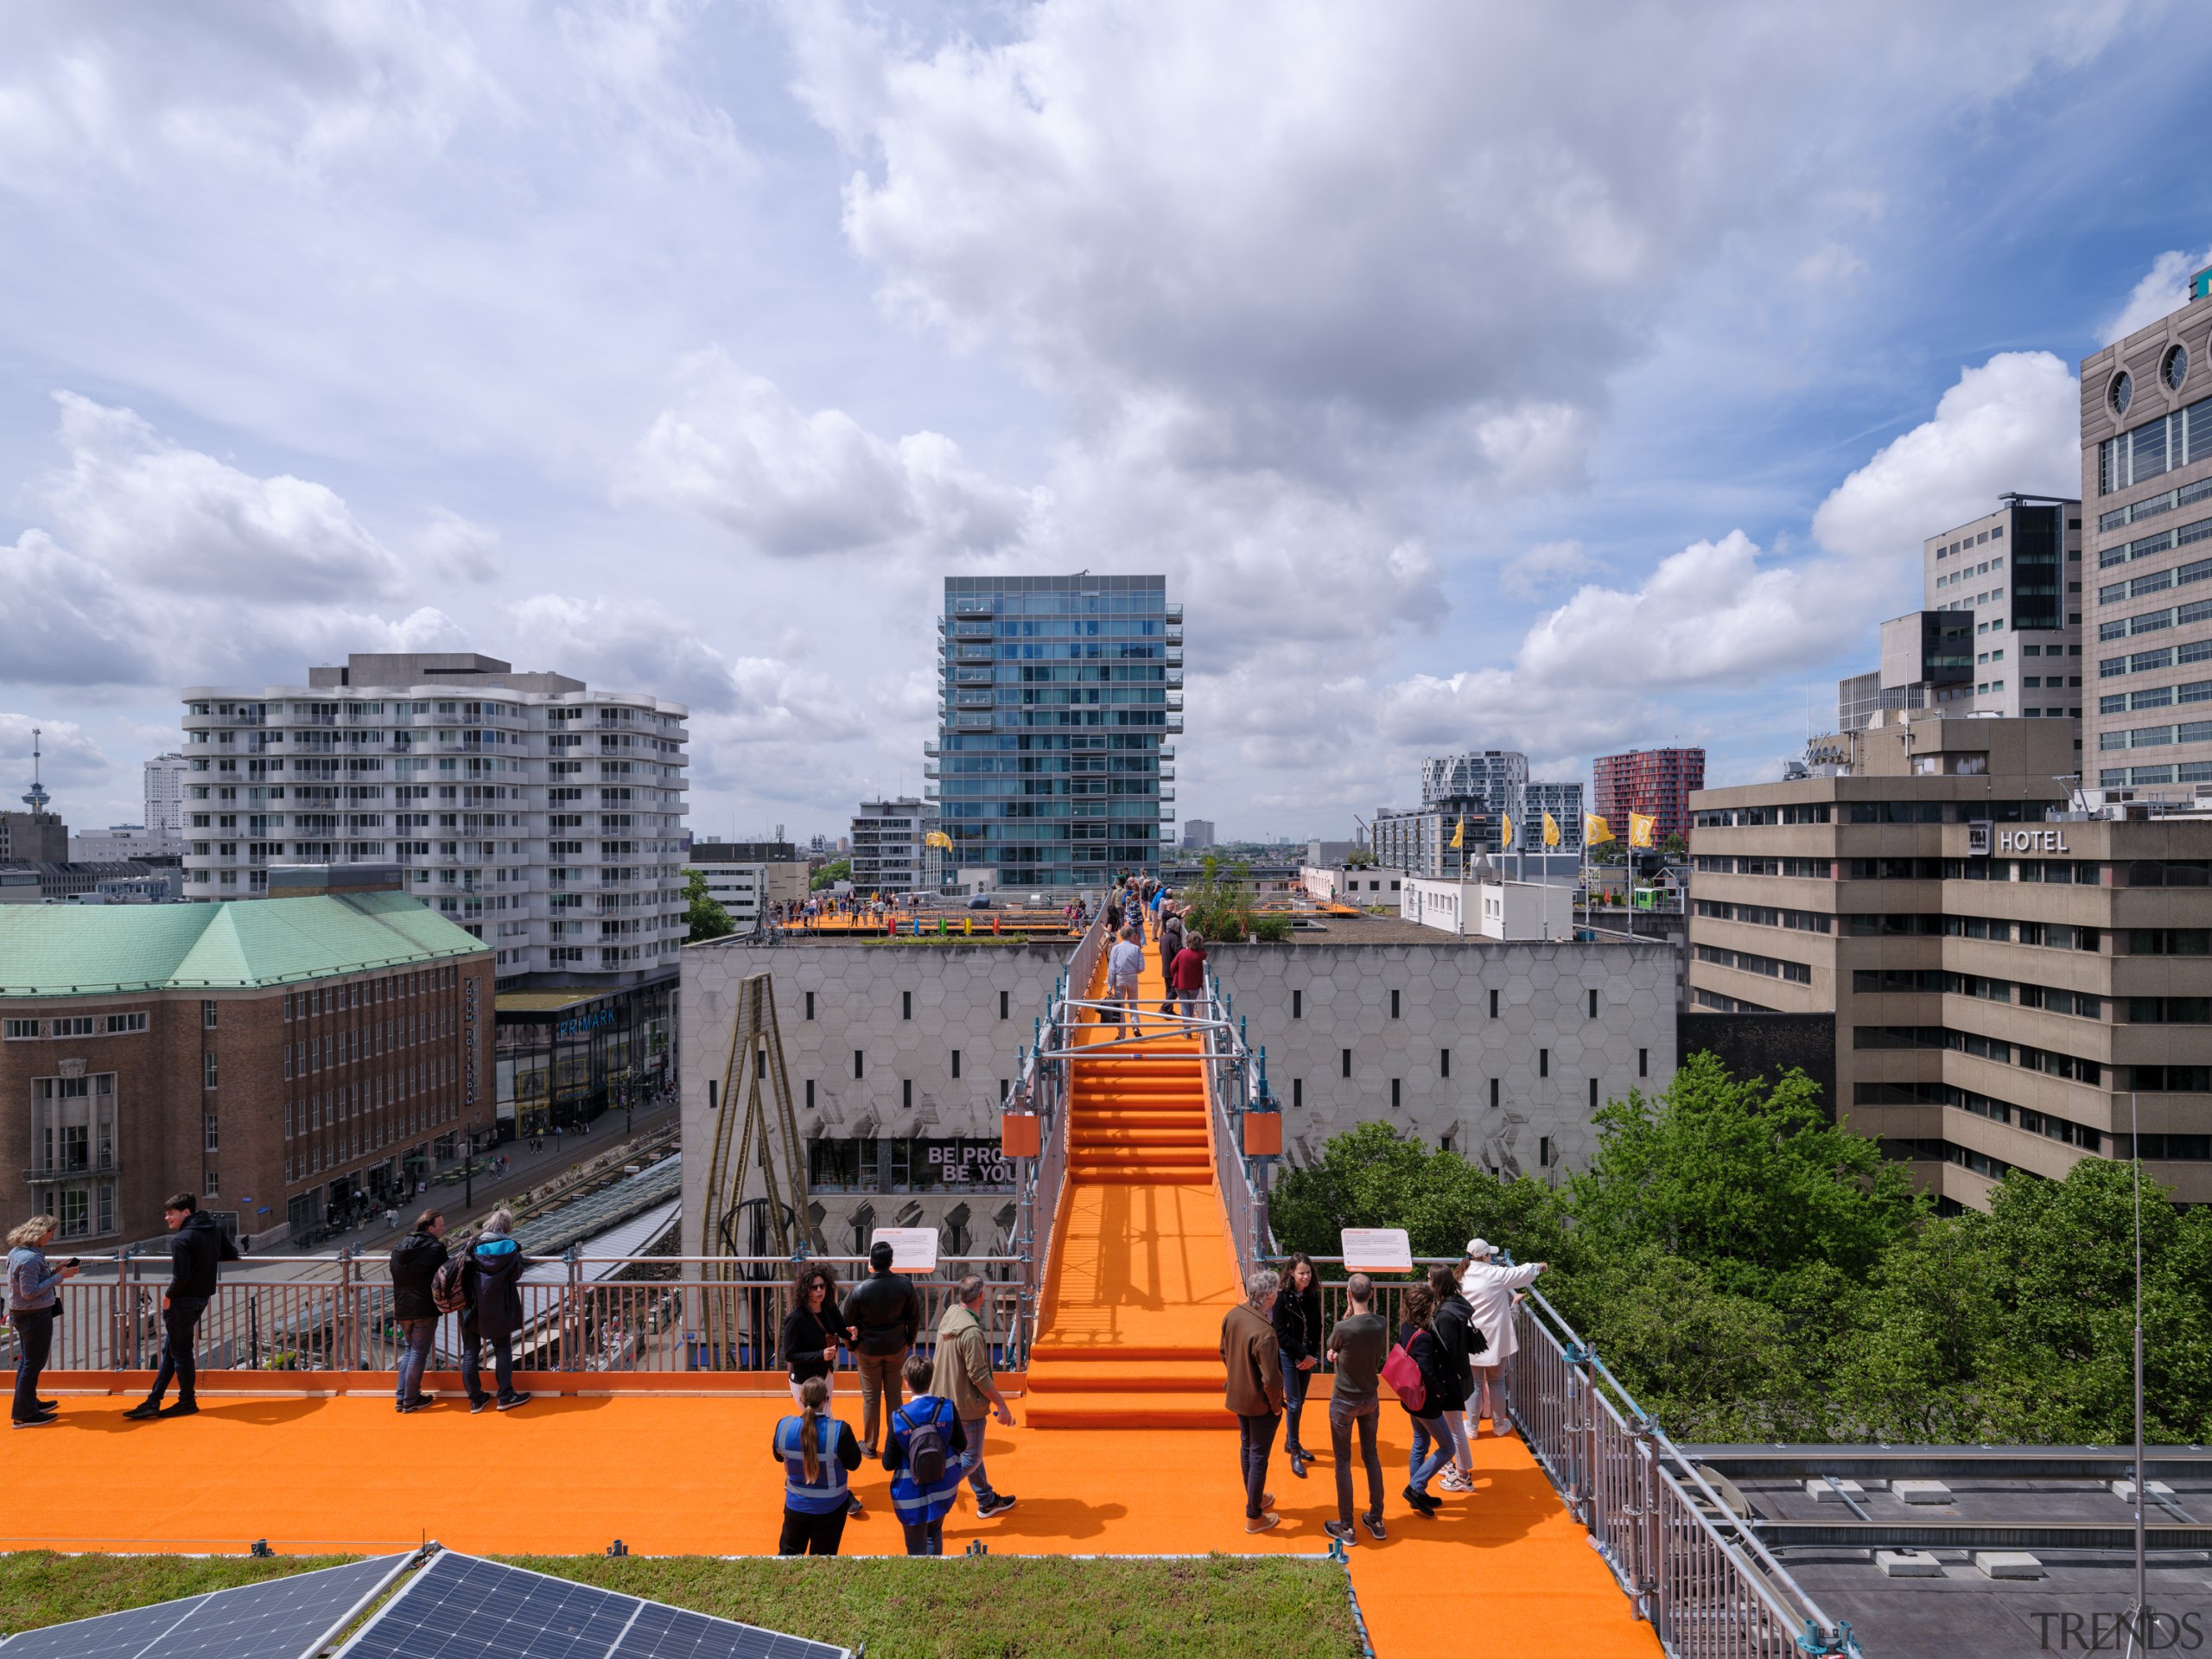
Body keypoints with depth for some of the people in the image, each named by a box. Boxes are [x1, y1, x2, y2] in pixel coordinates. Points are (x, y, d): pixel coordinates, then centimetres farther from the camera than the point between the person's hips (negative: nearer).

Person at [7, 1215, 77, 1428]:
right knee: (34, 1363, 0)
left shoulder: (18, 1251, 6)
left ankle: (29, 1402, 35)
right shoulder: (30, 1258, -25)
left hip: (22, 1314, 10)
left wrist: (55, 1271, 3)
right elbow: (29, 1292, -26)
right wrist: (59, 1277, -21)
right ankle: (24, 1415, 8)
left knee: (27, 1360, 21)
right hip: (35, 1316, -10)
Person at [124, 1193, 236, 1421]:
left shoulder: (181, 1239, -20)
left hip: (183, 1300, -8)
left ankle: (187, 1402, 15)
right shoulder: (214, 1230, 5)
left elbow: (180, 1277, -25)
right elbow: (232, 1255, 12)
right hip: (203, 1297, 8)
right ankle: (153, 1402, 21)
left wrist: (168, 1296, -10)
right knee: (170, 1349, 16)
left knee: (180, 1352, 5)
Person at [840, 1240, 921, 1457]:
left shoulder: (860, 1289, -21)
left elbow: (846, 1322, -9)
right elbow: (915, 1317, -3)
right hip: (896, 1349, 2)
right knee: (894, 1394, 16)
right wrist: (910, 1340, 13)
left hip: (868, 1350, -2)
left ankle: (870, 1445, 25)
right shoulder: (904, 1285, -15)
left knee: (870, 1397, 13)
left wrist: (851, 1343, 9)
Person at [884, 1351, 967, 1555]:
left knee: (916, 1549, 14)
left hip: (911, 1494, -3)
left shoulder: (898, 1417, -22)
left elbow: (888, 1464, -14)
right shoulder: (947, 1408, -17)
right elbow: (961, 1445, -4)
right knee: (934, 1533, 29)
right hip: (943, 1488, 3)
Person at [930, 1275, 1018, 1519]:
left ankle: (987, 1501, 36)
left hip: (946, 1398, 9)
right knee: (971, 1458, 6)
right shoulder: (972, 1332, -30)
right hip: (966, 1405, -9)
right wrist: (1001, 1405, -14)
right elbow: (979, 1376, -25)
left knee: (969, 1452, 21)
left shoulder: (950, 1314, -3)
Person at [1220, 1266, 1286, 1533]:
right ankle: (1254, 1517, 24)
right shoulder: (1264, 1333, -33)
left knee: (1246, 1446, 25)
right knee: (1259, 1456, 10)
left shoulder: (1232, 1316, -10)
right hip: (1261, 1403, -7)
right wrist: (1276, 1405, -12)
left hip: (1237, 1396, 7)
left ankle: (1255, 1498, 45)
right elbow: (1271, 1379, -28)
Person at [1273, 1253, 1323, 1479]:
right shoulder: (1283, 1298, -17)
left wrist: (1312, 1356, -7)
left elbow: (1317, 1328, 4)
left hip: (1307, 1357, 5)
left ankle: (1291, 1442, 32)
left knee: (1300, 1403, 15)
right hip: (1288, 1356, -5)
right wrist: (1303, 1355, -15)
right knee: (1294, 1404, -4)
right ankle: (1294, 1453, 8)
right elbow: (1281, 1334, -15)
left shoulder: (1313, 1296, -2)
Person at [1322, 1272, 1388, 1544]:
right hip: (1370, 1399, 5)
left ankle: (1346, 1527, 17)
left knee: (1343, 1460, 8)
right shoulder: (1381, 1324, -12)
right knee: (1371, 1455, 19)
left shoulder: (1343, 1328, -28)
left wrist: (1348, 1311, -8)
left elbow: (1331, 1346, -4)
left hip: (1344, 1402, -5)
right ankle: (1376, 1520, 28)